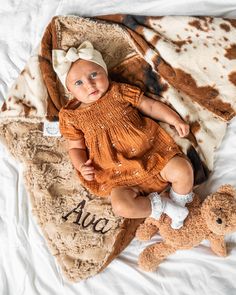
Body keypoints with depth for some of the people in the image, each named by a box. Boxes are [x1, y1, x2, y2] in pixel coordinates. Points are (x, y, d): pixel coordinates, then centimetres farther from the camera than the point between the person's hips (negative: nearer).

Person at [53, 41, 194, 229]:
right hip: (118, 173, -1)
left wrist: (176, 120, 3)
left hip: (152, 152, 1)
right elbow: (76, 147, 10)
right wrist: (81, 166, -11)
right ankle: (162, 205, -3)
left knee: (183, 170, -16)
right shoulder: (72, 116, 5)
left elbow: (150, 106, 11)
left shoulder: (119, 92, 6)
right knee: (120, 205, -25)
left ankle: (178, 202, 14)